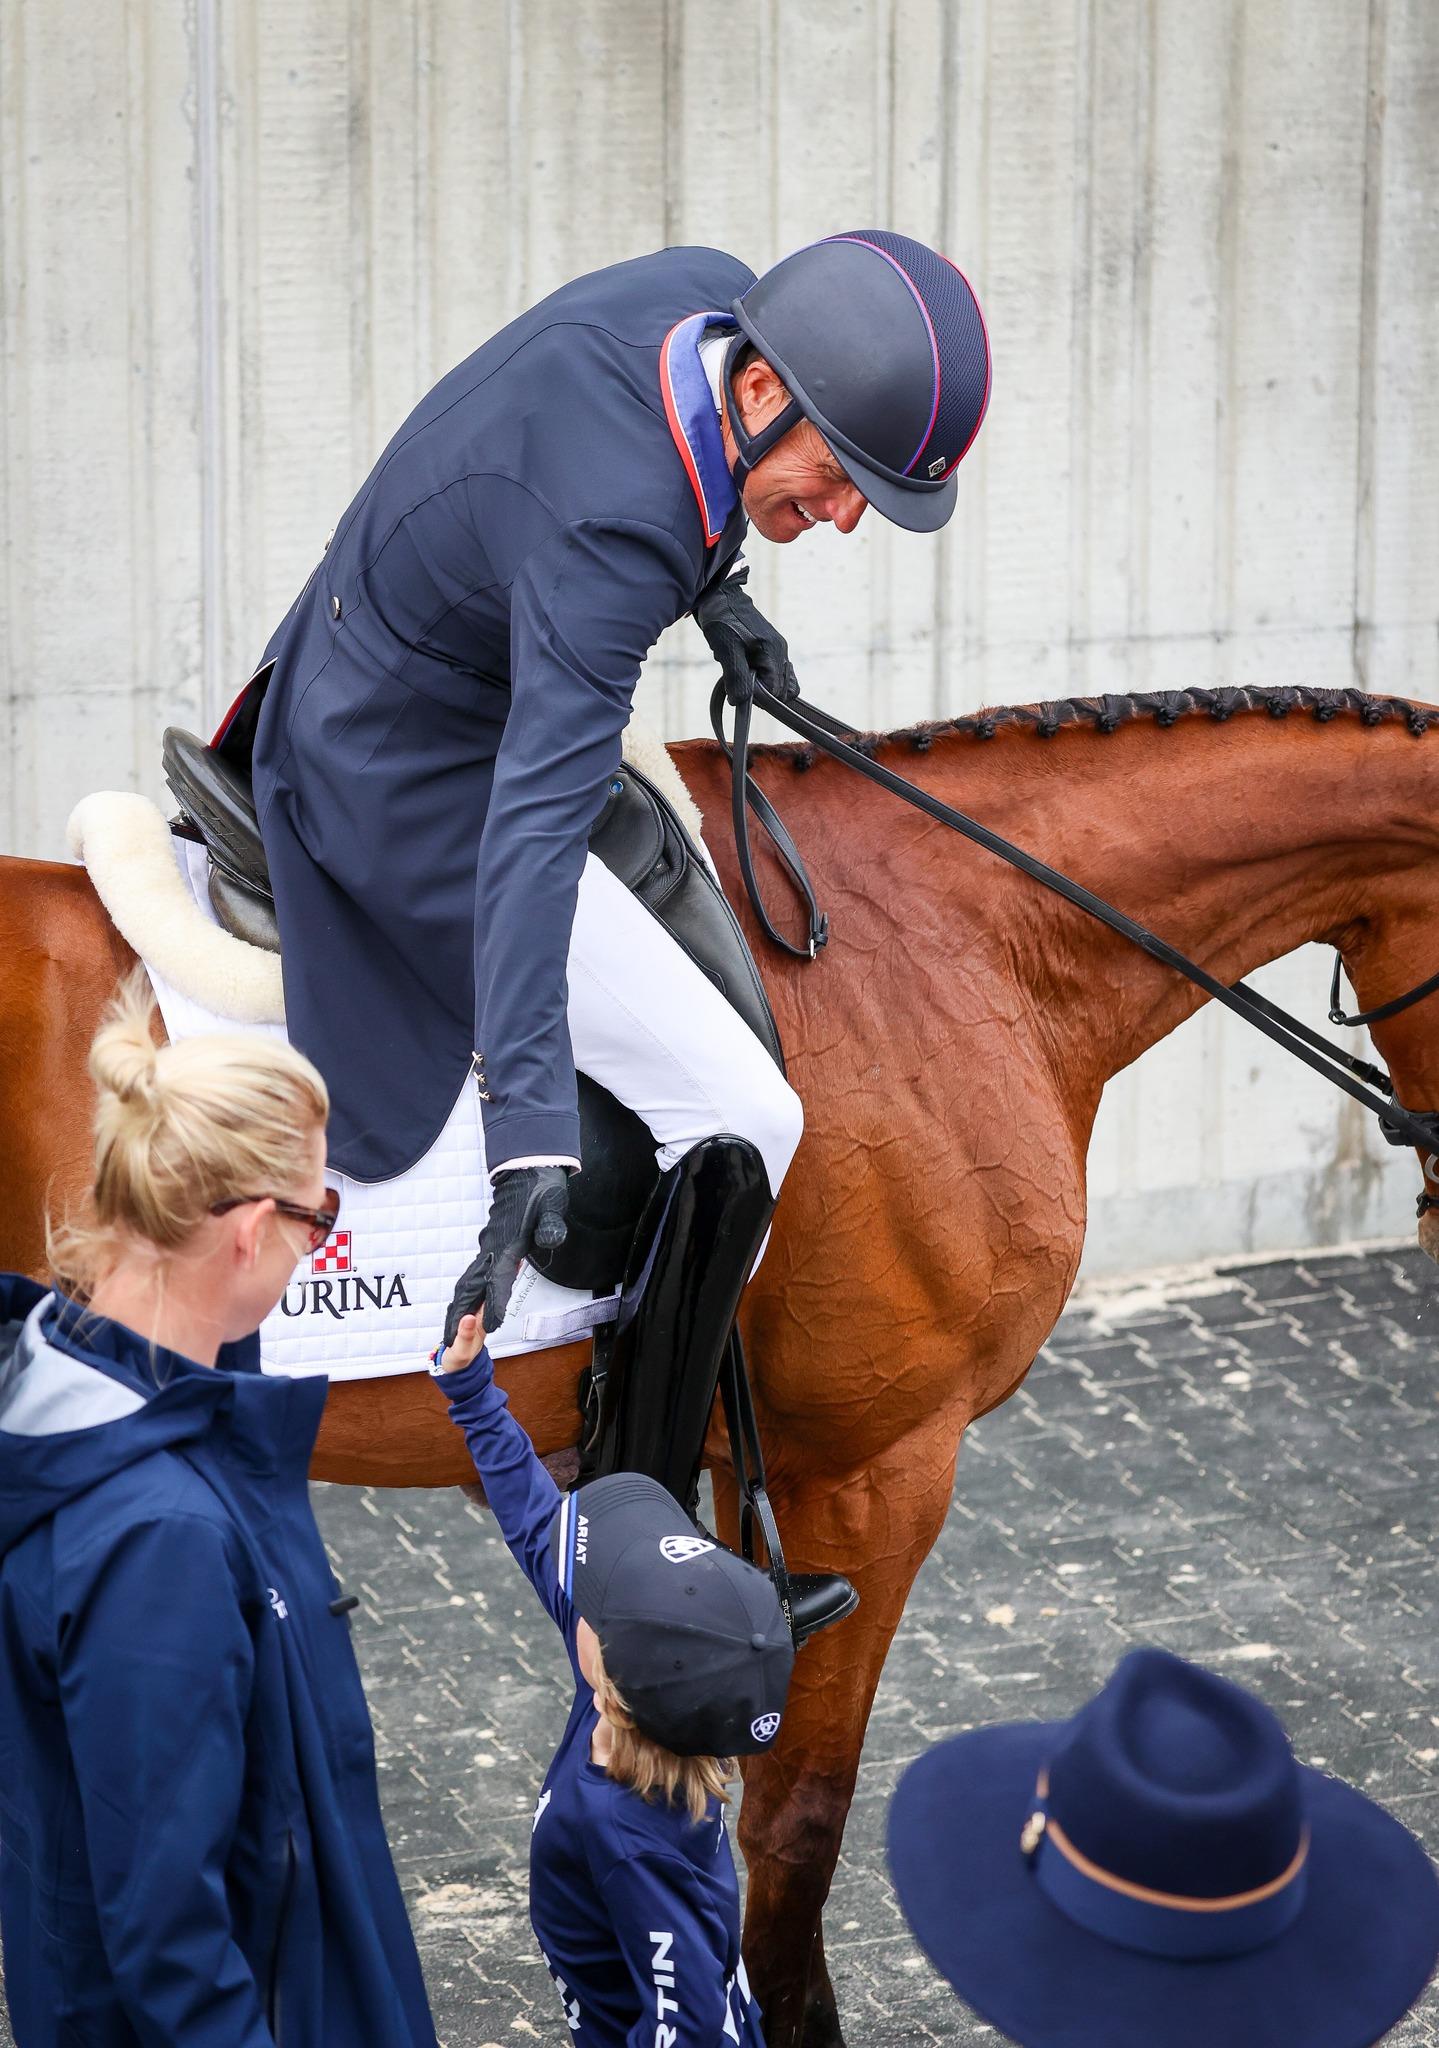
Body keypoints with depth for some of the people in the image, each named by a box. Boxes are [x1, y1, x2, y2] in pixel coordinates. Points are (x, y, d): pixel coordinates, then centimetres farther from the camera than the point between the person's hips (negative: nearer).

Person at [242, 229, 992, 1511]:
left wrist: (709, 581, 12)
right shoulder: (609, 537, -39)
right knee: (741, 1119, -11)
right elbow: (533, 829, -46)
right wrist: (531, 1135, -52)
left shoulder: (709, 292, -15)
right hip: (417, 797, -9)